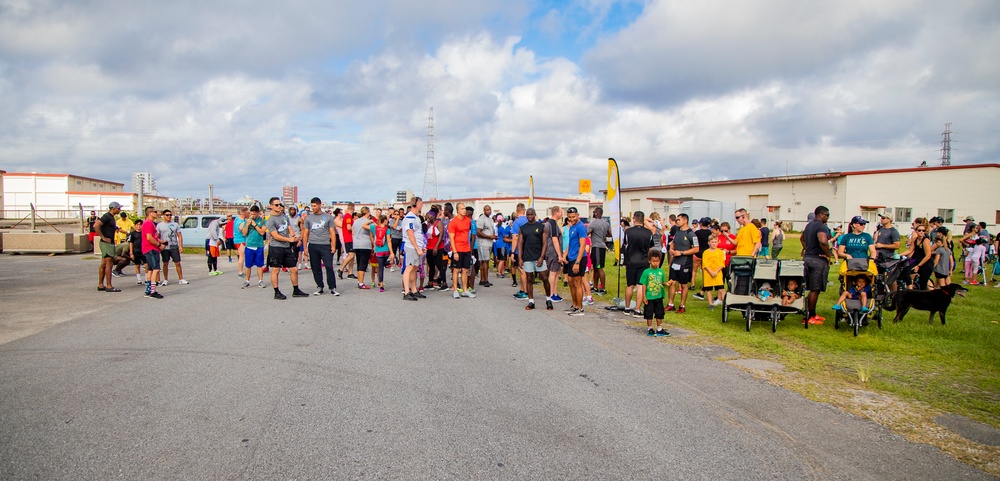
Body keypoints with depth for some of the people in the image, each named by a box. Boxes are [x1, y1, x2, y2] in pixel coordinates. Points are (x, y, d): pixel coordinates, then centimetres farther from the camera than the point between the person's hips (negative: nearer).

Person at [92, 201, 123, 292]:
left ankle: (100, 285, 16)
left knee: (104, 264, 11)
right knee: (109, 264, -9)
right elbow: (96, 225, -26)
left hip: (110, 243, 10)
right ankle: (109, 286, -7)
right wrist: (103, 237, -22)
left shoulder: (111, 217, 16)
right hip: (107, 243, -10)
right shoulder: (107, 216, -14)